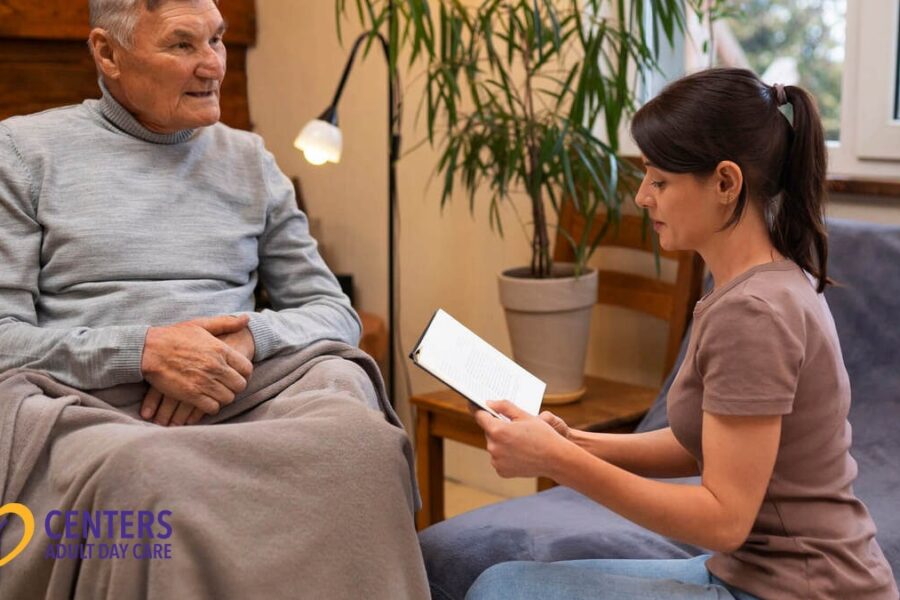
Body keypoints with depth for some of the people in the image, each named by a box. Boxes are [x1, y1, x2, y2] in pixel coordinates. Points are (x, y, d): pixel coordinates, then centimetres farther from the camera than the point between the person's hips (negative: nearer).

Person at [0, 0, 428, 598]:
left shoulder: (249, 160, 19)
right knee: (139, 475, -41)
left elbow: (335, 312, 15)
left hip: (239, 394, 3)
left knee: (361, 436, -32)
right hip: (89, 402, -3)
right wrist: (142, 350, -15)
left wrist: (248, 338, -7)